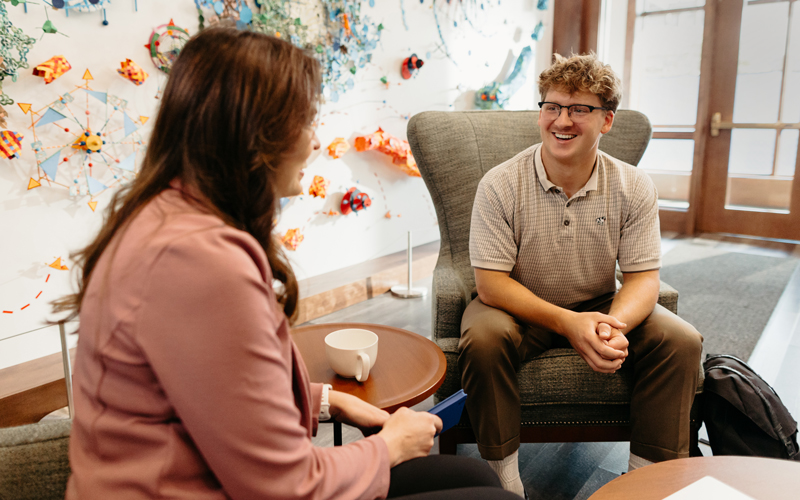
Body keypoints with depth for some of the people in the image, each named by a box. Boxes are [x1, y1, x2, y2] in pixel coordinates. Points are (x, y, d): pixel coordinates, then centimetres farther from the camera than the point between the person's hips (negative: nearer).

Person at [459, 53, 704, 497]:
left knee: (681, 341, -18)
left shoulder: (633, 188, -7)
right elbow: (491, 282, -17)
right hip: (520, 307, -2)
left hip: (601, 306, 3)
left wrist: (615, 324, -30)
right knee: (482, 340, -33)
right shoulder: (500, 185, -16)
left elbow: (643, 277, -6)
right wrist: (566, 322, -30)